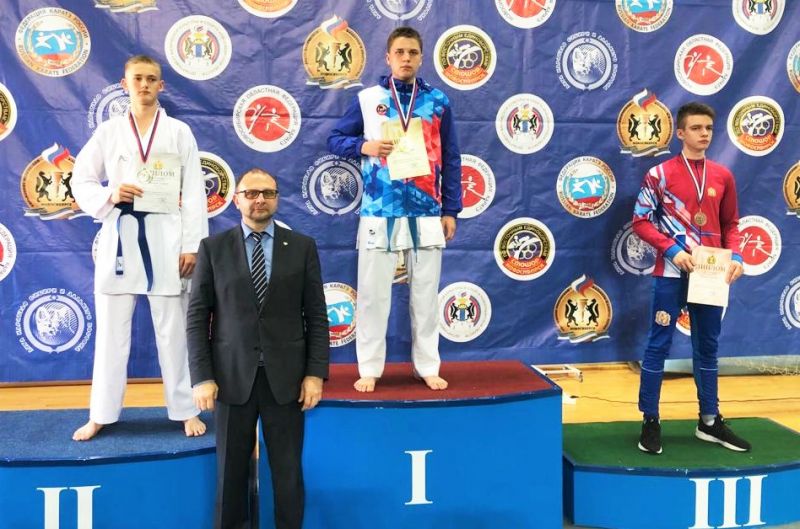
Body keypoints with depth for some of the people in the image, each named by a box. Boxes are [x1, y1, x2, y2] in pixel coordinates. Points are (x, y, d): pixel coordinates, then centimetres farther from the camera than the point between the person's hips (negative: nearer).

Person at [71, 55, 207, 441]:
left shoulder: (179, 132, 4)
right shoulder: (108, 131, 7)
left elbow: (193, 193, 0)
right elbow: (80, 181, 7)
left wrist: (192, 245, -6)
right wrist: (109, 196, -14)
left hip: (164, 237, -1)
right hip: (119, 236, 1)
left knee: (173, 329, 5)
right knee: (111, 329, 7)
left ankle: (186, 410, 18)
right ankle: (101, 414, 20)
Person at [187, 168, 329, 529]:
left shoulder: (302, 246, 5)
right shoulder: (213, 248, 4)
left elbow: (317, 316, 3)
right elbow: (197, 317, 1)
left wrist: (316, 373, -4)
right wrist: (202, 377, -6)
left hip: (285, 377, 0)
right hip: (232, 376, 0)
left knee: (288, 470, 8)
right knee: (231, 470, 10)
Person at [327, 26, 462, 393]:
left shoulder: (438, 102, 6)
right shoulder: (367, 98, 3)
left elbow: (451, 160, 8)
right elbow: (334, 139, 8)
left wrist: (451, 210, 4)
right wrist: (365, 146, -12)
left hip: (427, 213, 1)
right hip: (379, 212, -1)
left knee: (426, 294, 8)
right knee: (372, 294, 3)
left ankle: (428, 367, 21)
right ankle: (370, 369, 16)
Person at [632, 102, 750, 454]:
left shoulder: (723, 176, 8)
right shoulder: (660, 174, -4)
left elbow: (731, 224, 14)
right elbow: (641, 222, -4)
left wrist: (735, 256, -4)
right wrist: (672, 250, -16)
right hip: (671, 271, -4)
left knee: (708, 346, 12)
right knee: (659, 344, 0)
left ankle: (710, 421, 25)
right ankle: (650, 422, 9)